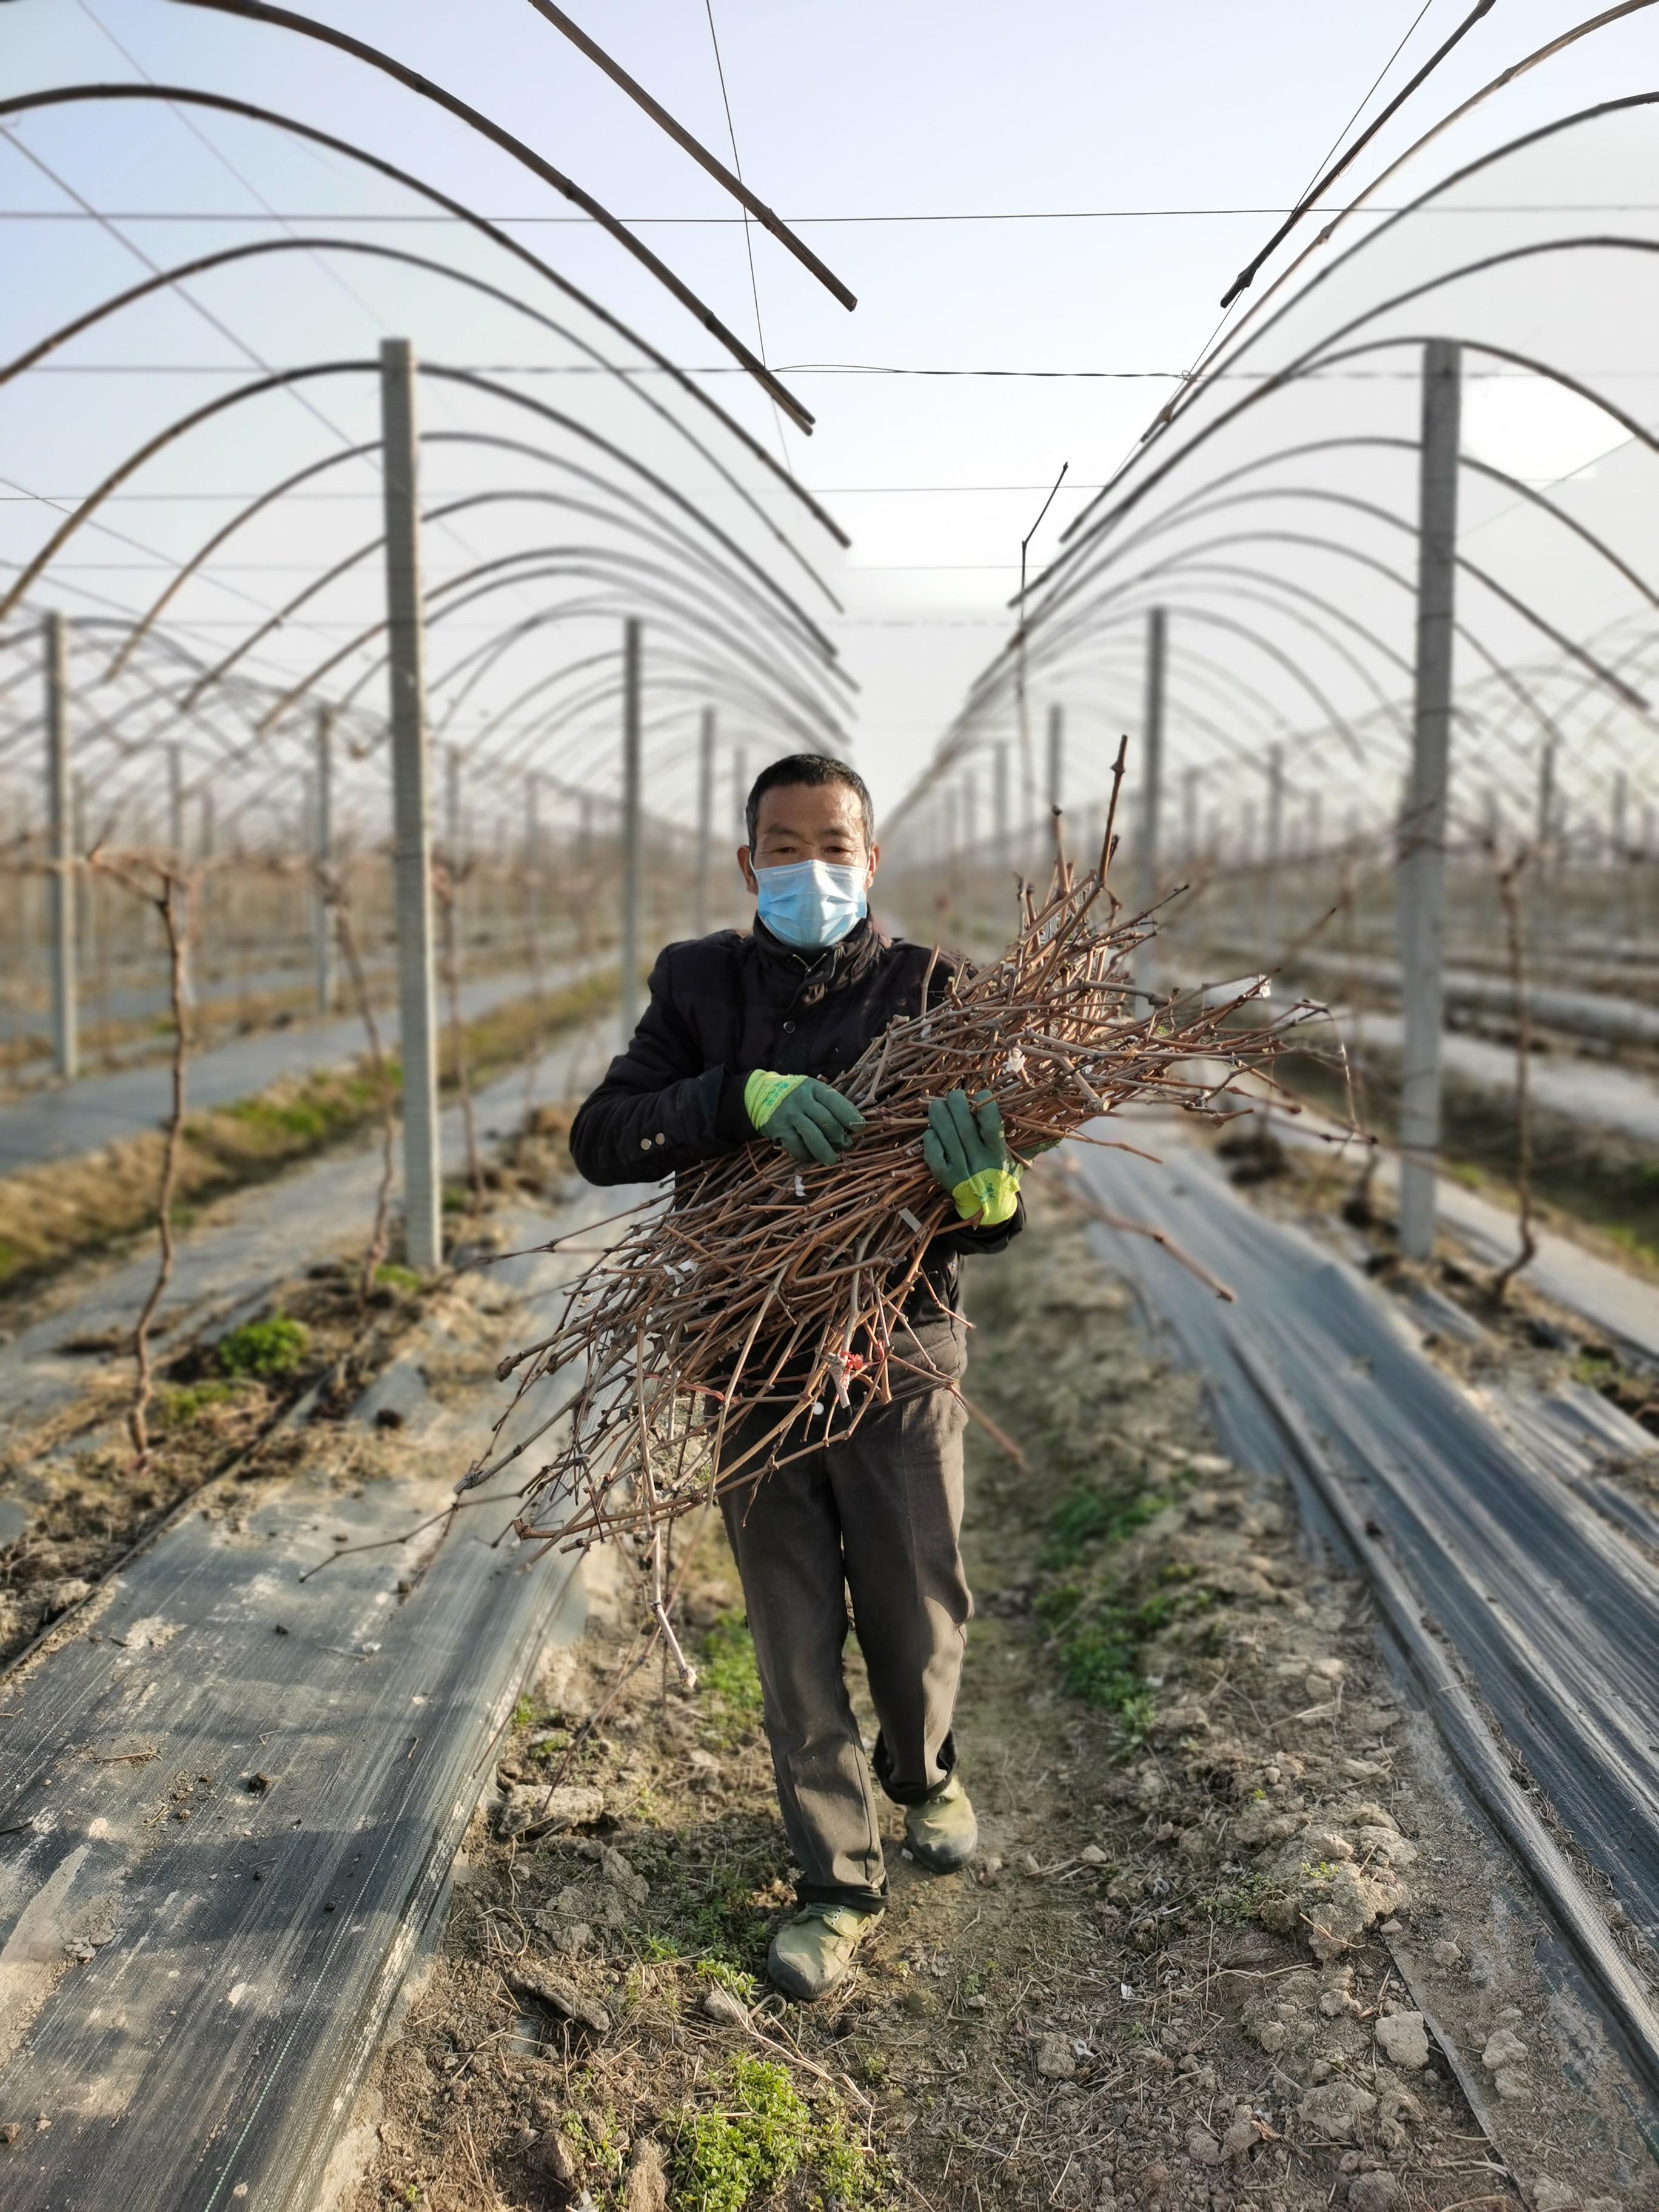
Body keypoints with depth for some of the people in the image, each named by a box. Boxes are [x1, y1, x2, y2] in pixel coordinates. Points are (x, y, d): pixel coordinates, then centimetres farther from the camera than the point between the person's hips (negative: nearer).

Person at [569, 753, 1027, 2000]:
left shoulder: (930, 993, -5)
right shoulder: (701, 987, 1)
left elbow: (988, 1222, -7)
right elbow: (601, 1139, -11)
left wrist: (983, 1195, -32)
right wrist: (745, 1097, -27)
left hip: (900, 1359, -1)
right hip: (756, 1366, 1)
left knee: (918, 1622, 11)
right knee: (794, 1640, 10)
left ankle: (925, 1774, 46)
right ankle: (841, 1886, 29)